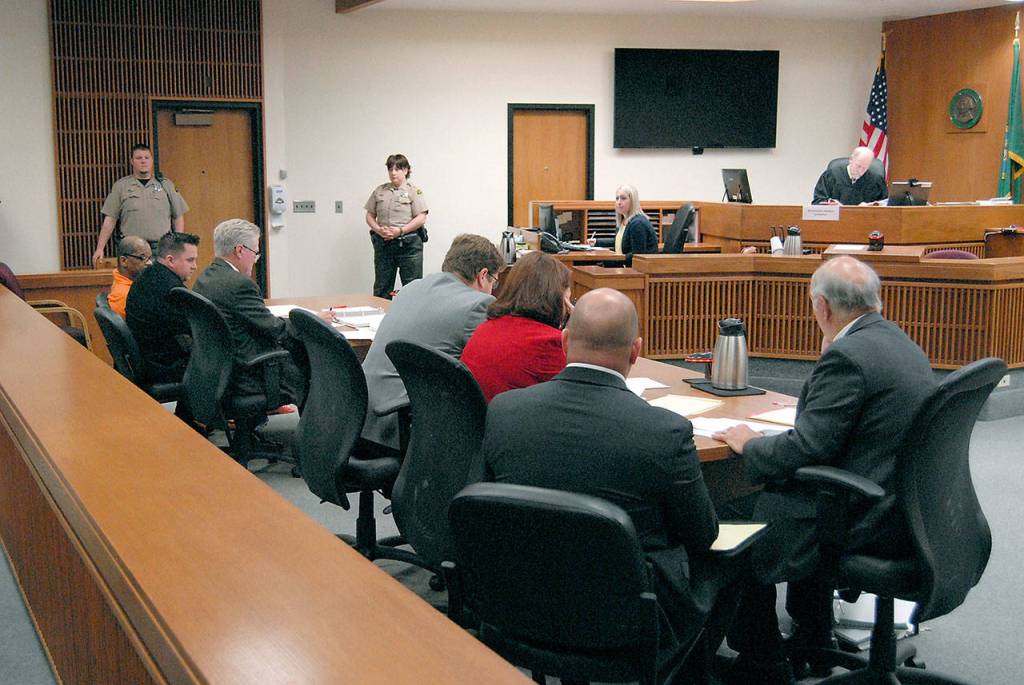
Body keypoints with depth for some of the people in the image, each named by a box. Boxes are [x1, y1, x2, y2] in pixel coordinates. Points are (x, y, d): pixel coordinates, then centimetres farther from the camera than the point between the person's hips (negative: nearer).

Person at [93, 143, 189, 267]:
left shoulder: (166, 184, 13)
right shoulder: (120, 186, 9)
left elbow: (178, 217, 13)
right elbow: (109, 220, 6)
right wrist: (99, 249, 0)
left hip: (162, 249, 1)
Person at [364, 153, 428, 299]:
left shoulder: (413, 191, -1)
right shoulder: (379, 191, 11)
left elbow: (421, 218, -9)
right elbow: (370, 215, 12)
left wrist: (400, 230, -17)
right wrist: (378, 229, -7)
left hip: (408, 244, -4)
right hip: (383, 244, 4)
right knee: (381, 288, 8)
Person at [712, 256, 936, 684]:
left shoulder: (847, 356, -21)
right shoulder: (899, 342, 9)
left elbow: (807, 448, -21)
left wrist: (750, 445, -5)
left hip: (869, 521, -10)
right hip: (904, 505, 10)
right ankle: (813, 645, 38)